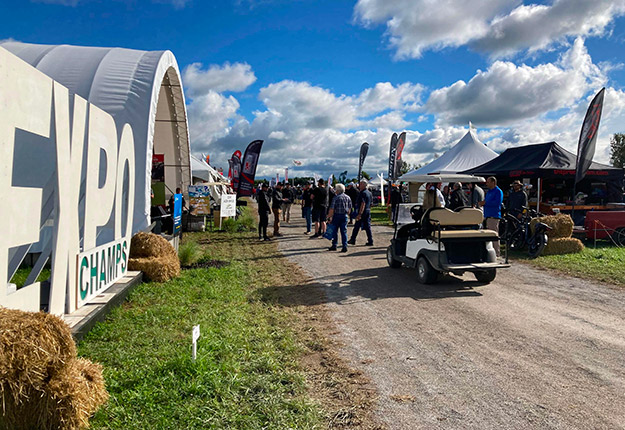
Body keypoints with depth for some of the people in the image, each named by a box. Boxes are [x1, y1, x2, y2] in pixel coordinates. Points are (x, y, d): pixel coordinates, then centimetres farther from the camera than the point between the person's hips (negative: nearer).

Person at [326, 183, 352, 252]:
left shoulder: (336, 197, -10)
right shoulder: (348, 197, 7)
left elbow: (332, 209, -13)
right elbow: (350, 208, 12)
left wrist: (329, 217, -8)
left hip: (336, 216, -4)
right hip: (344, 216, 4)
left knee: (335, 231, 8)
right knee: (344, 231, 6)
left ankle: (334, 246, 14)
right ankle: (345, 246, 0)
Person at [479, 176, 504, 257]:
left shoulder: (498, 191, -5)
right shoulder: (488, 192, 22)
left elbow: (497, 202, -18)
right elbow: (485, 201, 28)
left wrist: (485, 203, -14)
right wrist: (482, 203, 5)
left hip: (494, 215, -9)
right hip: (488, 215, 9)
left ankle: (496, 253, -5)